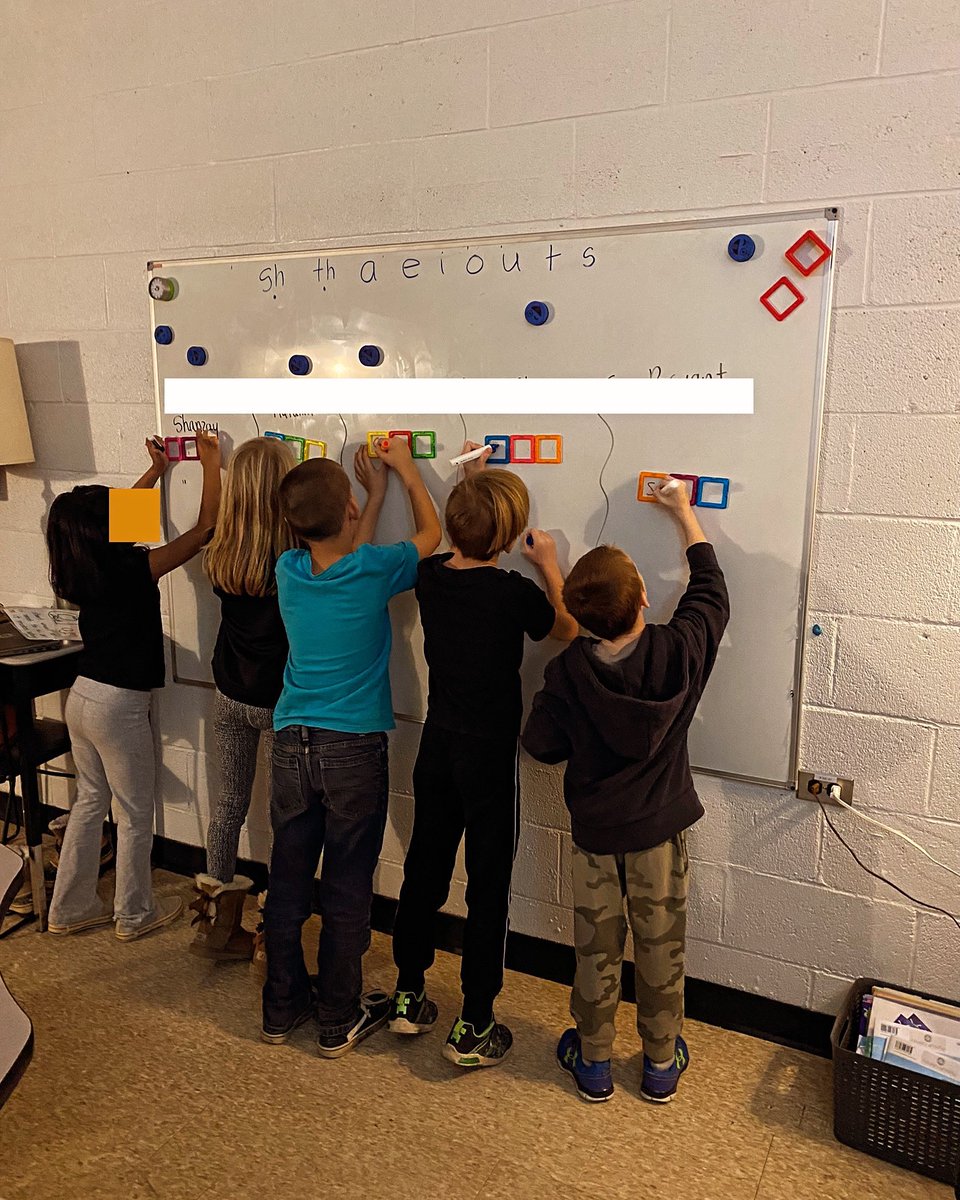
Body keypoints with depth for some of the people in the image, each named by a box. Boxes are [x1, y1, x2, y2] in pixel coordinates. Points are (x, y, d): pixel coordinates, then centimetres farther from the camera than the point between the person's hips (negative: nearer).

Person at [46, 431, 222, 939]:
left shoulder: (81, 565, 0)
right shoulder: (130, 569, -22)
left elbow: (122, 513, 19)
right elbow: (203, 529, -18)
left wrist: (157, 470, 22)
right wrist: (210, 463, -8)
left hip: (82, 696, 8)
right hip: (118, 707, -8)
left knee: (90, 801, 22)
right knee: (134, 814, 10)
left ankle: (70, 908, 33)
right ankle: (135, 914, 27)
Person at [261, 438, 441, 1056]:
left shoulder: (289, 570, -4)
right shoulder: (374, 571, -15)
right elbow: (430, 533, 5)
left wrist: (376, 492, 25)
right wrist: (405, 469, 18)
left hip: (291, 745, 4)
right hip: (354, 750, -4)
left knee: (289, 881, 15)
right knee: (348, 889, 9)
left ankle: (282, 1006, 33)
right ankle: (340, 1019, 24)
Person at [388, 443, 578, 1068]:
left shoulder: (430, 575, -5)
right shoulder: (512, 591, -20)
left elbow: (450, 545, 21)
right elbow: (569, 628, -2)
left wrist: (468, 480, 23)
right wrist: (549, 566, 7)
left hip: (437, 745, 6)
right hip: (490, 753, -5)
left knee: (425, 869, 18)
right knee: (488, 887, 7)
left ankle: (410, 998, 33)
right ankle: (473, 1028, 17)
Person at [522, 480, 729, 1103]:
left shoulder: (568, 670, -20)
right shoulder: (678, 652, -20)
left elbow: (543, 745, -10)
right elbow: (711, 589, -2)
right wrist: (685, 513, 8)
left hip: (595, 830, 0)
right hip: (660, 829, 0)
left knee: (597, 948, 16)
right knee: (661, 948, 18)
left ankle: (594, 1061, 34)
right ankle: (662, 1064, 35)